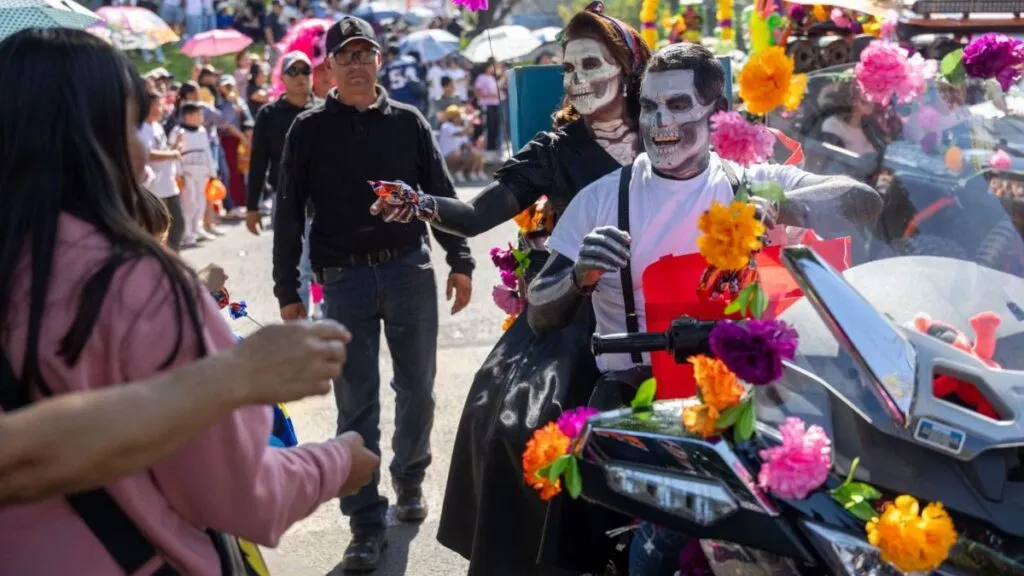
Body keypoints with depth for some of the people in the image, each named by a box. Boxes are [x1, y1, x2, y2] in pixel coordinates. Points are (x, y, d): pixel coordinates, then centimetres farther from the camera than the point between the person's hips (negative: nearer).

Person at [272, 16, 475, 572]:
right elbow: (289, 214, 3)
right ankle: (366, 522, 5)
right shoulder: (309, 130, 4)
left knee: (417, 389, 9)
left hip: (411, 270, 1)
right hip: (344, 277, -1)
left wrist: (460, 262, 5)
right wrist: (287, 291, 0)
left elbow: (441, 194, 10)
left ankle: (409, 479, 33)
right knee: (355, 402, 0)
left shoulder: (408, 122, 8)